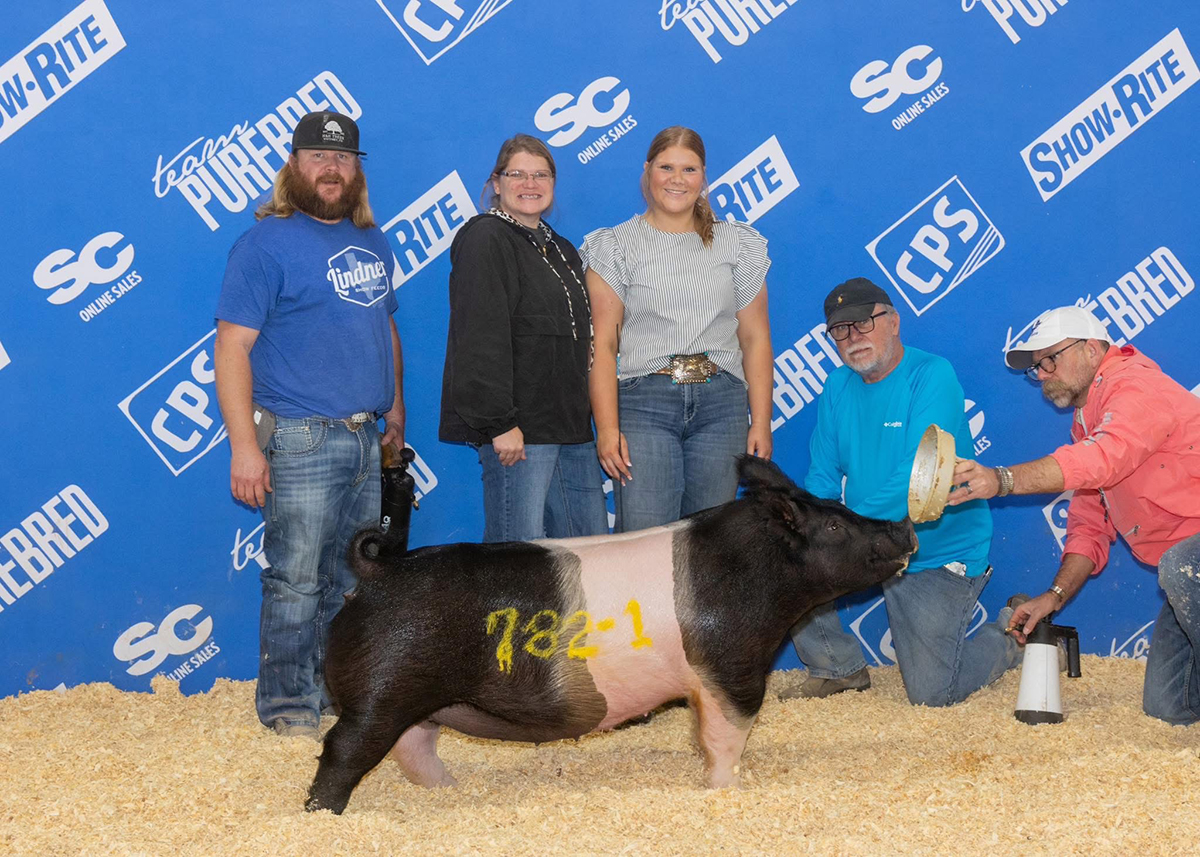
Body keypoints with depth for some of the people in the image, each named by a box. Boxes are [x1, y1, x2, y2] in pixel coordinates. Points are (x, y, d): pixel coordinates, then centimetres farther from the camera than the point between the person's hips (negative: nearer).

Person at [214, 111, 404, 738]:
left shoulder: (371, 241, 15)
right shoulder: (265, 243, -6)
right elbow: (232, 346, -11)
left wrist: (395, 408, 16)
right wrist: (244, 446, -17)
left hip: (369, 439, 7)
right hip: (302, 442, -7)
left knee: (354, 578, 12)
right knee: (296, 581, -3)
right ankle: (289, 708, 7)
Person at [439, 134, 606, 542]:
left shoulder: (560, 249, 20)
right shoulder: (485, 240, -7)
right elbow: (480, 338, -17)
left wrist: (587, 419, 18)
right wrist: (500, 424, -23)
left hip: (571, 427, 9)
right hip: (518, 430, -9)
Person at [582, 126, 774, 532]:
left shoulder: (737, 243, 12)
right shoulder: (616, 246, 6)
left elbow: (756, 338, 10)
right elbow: (602, 344, -1)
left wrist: (761, 422, 2)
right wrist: (607, 428, -10)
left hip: (721, 406, 2)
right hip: (643, 403, -2)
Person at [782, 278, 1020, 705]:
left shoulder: (932, 375, -17)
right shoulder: (837, 386, 3)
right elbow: (822, 477, 6)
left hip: (942, 553, -6)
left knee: (931, 693, -8)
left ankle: (1012, 634, 21)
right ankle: (839, 668, 7)